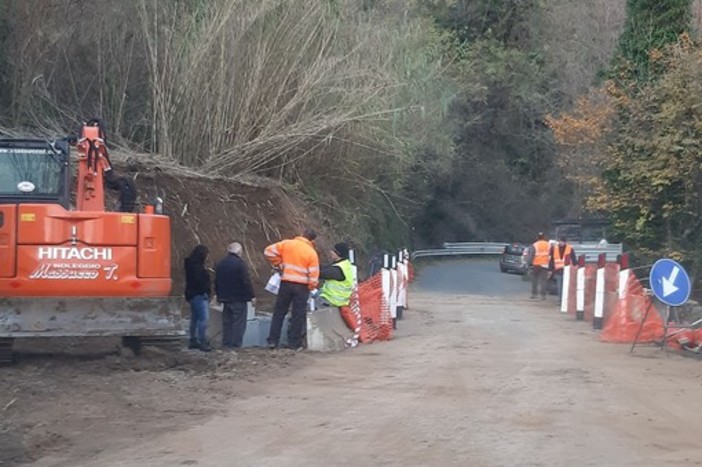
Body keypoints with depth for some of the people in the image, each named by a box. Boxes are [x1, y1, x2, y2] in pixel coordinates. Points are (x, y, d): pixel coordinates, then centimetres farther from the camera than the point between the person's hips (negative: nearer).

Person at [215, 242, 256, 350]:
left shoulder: (221, 264, 9)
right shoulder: (239, 263, -14)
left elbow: (216, 281, 17)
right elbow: (246, 281, -16)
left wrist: (219, 295, 27)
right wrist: (252, 295, -9)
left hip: (225, 297, 7)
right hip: (239, 298, -7)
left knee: (227, 321, 12)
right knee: (239, 322, -2)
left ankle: (226, 344, 13)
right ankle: (236, 344, -4)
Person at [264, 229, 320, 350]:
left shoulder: (287, 244, 0)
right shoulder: (312, 253, -6)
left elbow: (269, 251, -2)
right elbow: (314, 276, -9)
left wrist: (278, 264, 11)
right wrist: (311, 288, 9)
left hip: (286, 283, 2)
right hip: (302, 286, -2)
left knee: (279, 312, 12)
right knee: (298, 315, 7)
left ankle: (272, 341, 11)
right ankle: (295, 343, 9)